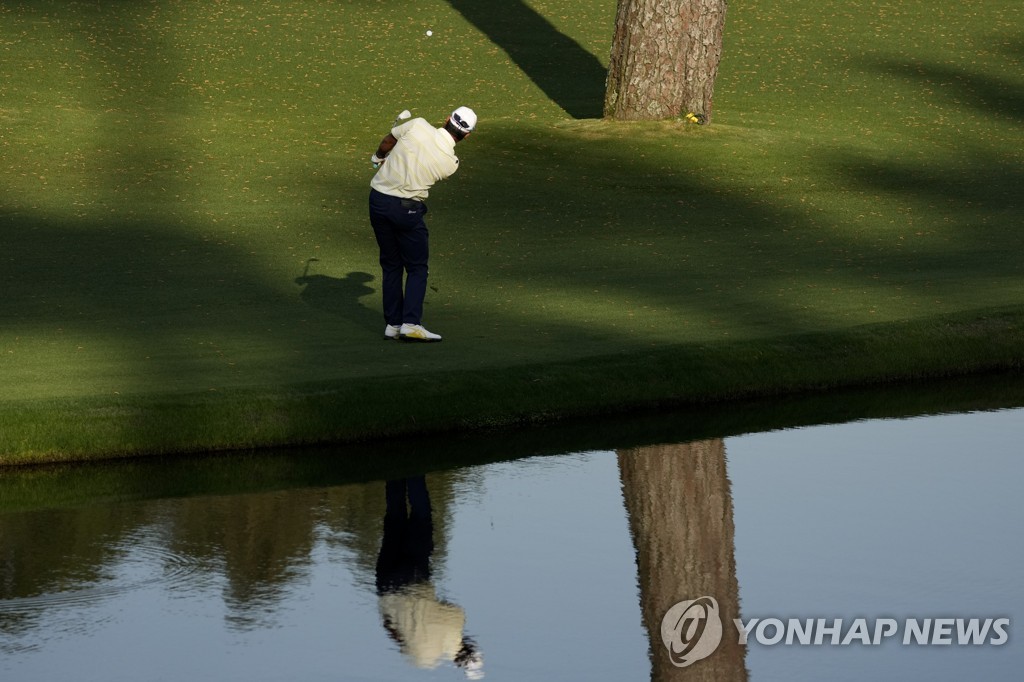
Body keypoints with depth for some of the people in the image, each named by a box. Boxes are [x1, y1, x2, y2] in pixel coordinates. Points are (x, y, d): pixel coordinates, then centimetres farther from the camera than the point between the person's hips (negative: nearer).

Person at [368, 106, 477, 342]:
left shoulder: (417, 126, -7)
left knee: (391, 265, 15)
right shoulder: (450, 163, -7)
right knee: (417, 267, 9)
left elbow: (387, 143, 9)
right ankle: (411, 323, -6)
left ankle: (393, 323, 14)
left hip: (378, 198, 3)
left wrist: (378, 157, 33)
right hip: (407, 209, -3)